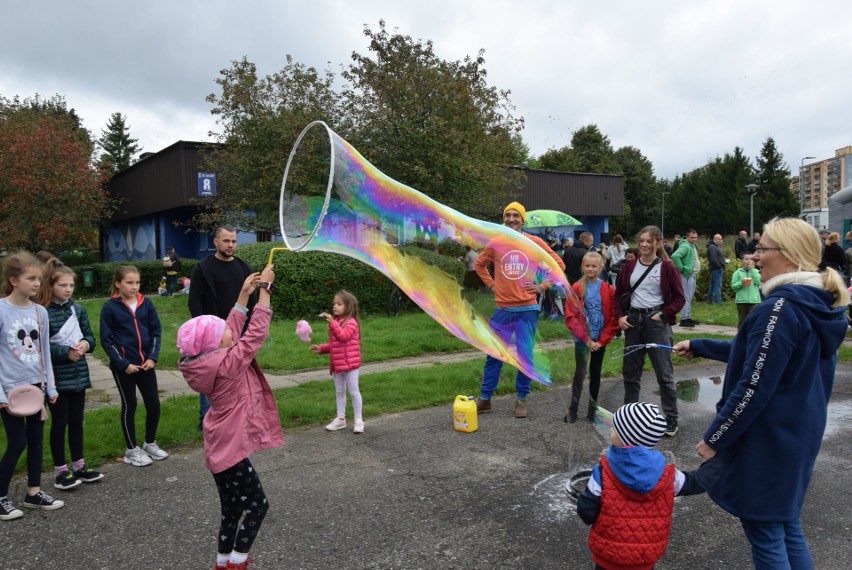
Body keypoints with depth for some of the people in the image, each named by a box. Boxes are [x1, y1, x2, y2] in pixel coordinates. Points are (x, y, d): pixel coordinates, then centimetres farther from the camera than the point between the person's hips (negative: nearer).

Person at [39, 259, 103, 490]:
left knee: (76, 421, 14)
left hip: (78, 374, 5)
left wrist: (86, 344, -12)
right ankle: (60, 470, 20)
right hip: (56, 377, -5)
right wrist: (66, 352, -24)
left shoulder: (78, 309, 3)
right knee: (59, 422, 7)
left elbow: (90, 337, 8)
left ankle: (78, 466, 27)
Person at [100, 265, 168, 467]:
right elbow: (106, 340, -7)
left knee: (154, 404, 6)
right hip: (123, 366, -3)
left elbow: (156, 331, 4)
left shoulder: (146, 303, 1)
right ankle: (132, 449, 22)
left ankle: (150, 443, 27)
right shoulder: (110, 307, -8)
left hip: (146, 363, 3)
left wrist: (153, 357, -6)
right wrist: (124, 364, -13)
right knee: (129, 406, 8)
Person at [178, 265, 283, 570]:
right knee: (257, 504, 6)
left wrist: (244, 294, 8)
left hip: (222, 447, 9)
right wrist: (264, 288, -16)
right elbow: (256, 333, -22)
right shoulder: (226, 364, -24)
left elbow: (233, 331, 8)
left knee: (232, 510, 19)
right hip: (230, 449, -9)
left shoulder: (208, 361, 0)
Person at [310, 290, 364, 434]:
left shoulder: (350, 322, -12)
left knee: (353, 392, 0)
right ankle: (340, 419, 26)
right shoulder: (335, 322, 13)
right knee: (339, 392, 16)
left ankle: (358, 420, 10)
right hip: (337, 364, 8)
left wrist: (332, 323, -33)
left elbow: (344, 336, -30)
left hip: (350, 363, -8)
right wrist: (321, 348, 7)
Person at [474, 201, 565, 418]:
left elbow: (559, 265, 4)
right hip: (502, 309, 2)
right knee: (494, 355, 7)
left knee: (525, 355, 1)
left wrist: (543, 287, -3)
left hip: (527, 309, -2)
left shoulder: (534, 242, -3)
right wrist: (491, 284, 8)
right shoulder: (495, 243, 2)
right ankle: (485, 399, 17)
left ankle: (521, 399, 17)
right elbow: (480, 264, 20)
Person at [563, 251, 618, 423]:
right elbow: (570, 317, -8)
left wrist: (602, 340, -7)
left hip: (600, 340, 2)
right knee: (580, 374, -5)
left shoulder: (609, 290, -1)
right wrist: (586, 339, -12)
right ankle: (573, 409, 8)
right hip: (582, 340, -2)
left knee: (595, 374, 12)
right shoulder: (576, 289, -5)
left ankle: (593, 409, 22)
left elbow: (614, 318, -1)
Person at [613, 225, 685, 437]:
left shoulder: (666, 267, -5)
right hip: (633, 321, 4)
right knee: (630, 372, 12)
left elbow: (679, 298, -3)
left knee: (664, 373, 0)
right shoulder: (630, 266, 7)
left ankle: (671, 420, 11)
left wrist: (663, 315, -13)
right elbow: (619, 294, 13)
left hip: (656, 321, -4)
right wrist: (620, 316, 0)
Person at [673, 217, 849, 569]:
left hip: (767, 441, -9)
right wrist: (698, 347, 22)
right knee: (787, 527, 22)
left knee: (766, 536, 6)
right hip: (800, 435, 9)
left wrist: (714, 438, -14)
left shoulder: (781, 308, -23)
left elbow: (753, 388, -23)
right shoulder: (815, 304, 7)